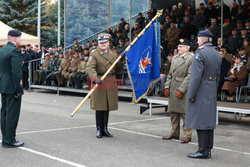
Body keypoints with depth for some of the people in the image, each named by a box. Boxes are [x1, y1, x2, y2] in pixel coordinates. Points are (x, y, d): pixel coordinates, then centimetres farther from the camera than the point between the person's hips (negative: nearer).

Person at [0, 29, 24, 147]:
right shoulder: (15, 51, -16)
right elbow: (16, 72, -20)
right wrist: (18, 89, -17)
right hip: (12, 88, -9)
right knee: (12, 113, -4)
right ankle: (10, 141, 0)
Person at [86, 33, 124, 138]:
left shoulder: (113, 54, 12)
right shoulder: (94, 54, -2)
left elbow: (118, 68, 18)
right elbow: (90, 67, -15)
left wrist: (122, 61, -1)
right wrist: (95, 78, -31)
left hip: (111, 83, 4)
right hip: (99, 82, -4)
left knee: (108, 106, 9)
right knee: (99, 107, 0)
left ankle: (105, 129, 19)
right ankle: (99, 129, 10)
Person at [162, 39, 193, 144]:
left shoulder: (191, 59, -8)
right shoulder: (174, 58, 16)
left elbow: (189, 76, -14)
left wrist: (181, 90, -18)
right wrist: (167, 87, 8)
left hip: (183, 91, -8)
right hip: (173, 90, 8)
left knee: (184, 113, -4)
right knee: (173, 112, 13)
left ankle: (187, 135, 4)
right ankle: (174, 133, 24)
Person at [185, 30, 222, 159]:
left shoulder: (200, 53, -13)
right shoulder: (217, 54, 13)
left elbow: (196, 76, -18)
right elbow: (218, 77, 16)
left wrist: (191, 95, -15)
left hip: (200, 92, -8)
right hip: (211, 94, 8)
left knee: (200, 121, -5)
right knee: (209, 121, 11)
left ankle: (203, 151, -3)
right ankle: (208, 150, 17)